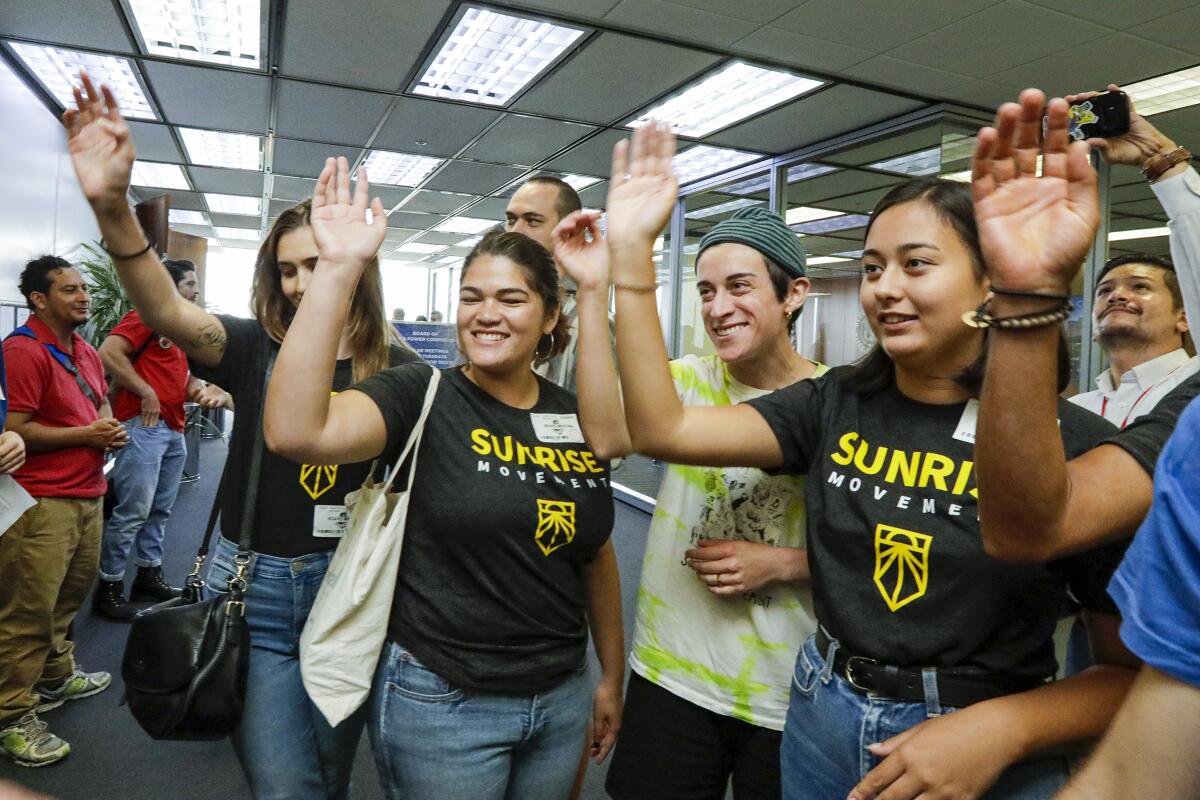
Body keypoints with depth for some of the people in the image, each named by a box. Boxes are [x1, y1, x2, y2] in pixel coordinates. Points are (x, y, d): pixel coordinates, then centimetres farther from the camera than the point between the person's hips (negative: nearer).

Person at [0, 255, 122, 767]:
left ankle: (56, 678, 36)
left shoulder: (86, 352, 14)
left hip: (87, 494, 8)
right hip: (42, 501, -8)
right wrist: (86, 434, -13)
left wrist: (112, 431, 6)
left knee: (69, 596, 19)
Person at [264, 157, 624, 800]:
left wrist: (612, 676, 14)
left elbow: (596, 555, 9)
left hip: (562, 699, 4)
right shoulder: (423, 398, -12)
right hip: (442, 703, -4)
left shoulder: (579, 420, 0)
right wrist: (338, 268, -33)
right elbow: (295, 430, -31)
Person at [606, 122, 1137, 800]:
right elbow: (663, 429, -14)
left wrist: (1002, 727, -23)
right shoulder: (835, 405, -4)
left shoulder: (1076, 444, -13)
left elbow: (1140, 669, -7)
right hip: (821, 726, 4)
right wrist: (631, 252, -18)